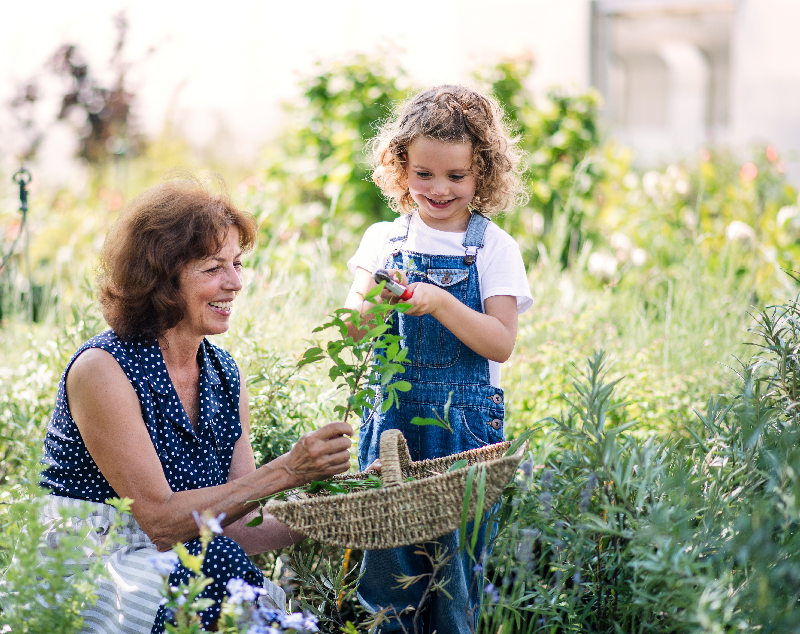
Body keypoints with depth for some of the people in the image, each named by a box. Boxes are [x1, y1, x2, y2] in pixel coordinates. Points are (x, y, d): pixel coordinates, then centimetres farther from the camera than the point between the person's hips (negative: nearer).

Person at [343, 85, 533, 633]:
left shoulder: (495, 248, -1)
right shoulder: (384, 240, 6)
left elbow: (501, 344, -10)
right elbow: (352, 329, 1)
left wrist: (440, 304, -22)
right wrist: (374, 300, -21)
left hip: (464, 420, -2)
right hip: (391, 413, 2)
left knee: (457, 549, 1)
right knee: (385, 549, 4)